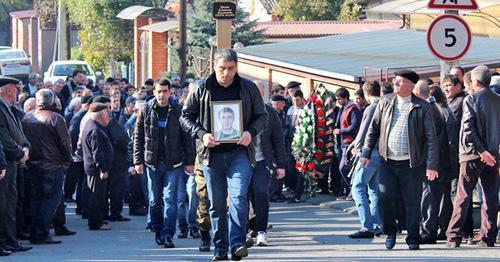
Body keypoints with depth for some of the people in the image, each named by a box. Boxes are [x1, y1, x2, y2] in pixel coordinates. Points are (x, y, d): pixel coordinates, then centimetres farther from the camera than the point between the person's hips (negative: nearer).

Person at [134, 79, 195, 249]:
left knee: (170, 199, -8)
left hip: (173, 163, -2)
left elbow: (187, 138, 2)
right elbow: (138, 138, 5)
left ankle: (168, 235, -10)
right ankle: (158, 231, 22)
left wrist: (189, 161, -2)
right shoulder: (146, 111, 3)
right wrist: (138, 161, -1)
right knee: (155, 200, 9)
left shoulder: (177, 111, 0)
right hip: (152, 163, 2)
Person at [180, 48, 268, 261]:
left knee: (239, 196, -18)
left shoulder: (248, 88, 3)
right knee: (216, 204, 6)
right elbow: (186, 116, 7)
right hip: (211, 153, 1)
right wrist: (201, 134, -10)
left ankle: (237, 243, -22)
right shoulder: (201, 88, 2)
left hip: (239, 152, -1)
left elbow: (261, 116, 11)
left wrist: (251, 132, -9)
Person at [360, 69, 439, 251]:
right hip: (387, 162, 2)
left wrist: (431, 165, -10)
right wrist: (366, 153, 5)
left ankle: (413, 239, 14)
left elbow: (431, 138, -4)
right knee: (385, 196, -8)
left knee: (413, 202, 2)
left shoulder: (422, 107, -3)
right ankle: (390, 231, 14)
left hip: (411, 163, -2)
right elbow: (373, 129, 14)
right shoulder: (385, 102, 7)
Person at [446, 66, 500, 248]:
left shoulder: (471, 99, -7)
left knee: (463, 196, -1)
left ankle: (454, 237, -3)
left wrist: (481, 150, -15)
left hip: (473, 154, -4)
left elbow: (468, 129, -16)